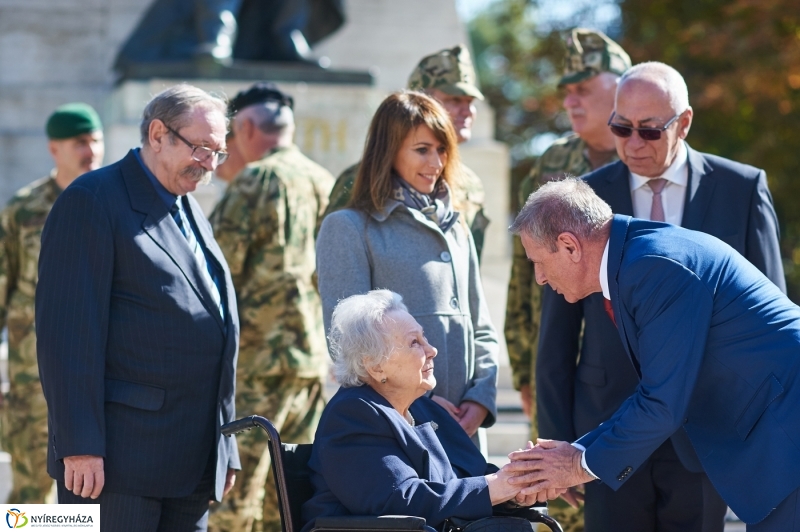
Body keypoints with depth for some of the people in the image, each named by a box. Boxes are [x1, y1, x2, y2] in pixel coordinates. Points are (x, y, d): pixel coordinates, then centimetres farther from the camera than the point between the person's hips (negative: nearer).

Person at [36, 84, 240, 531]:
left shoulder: (193, 214, 20)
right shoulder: (93, 201, -6)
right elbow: (68, 330, -14)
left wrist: (225, 445, 19)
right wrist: (80, 444, -19)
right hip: (120, 456, -8)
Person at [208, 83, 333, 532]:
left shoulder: (258, 180, -10)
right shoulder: (325, 183, 13)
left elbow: (221, 263, -12)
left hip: (259, 353, -8)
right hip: (314, 352, 8)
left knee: (234, 483, -4)